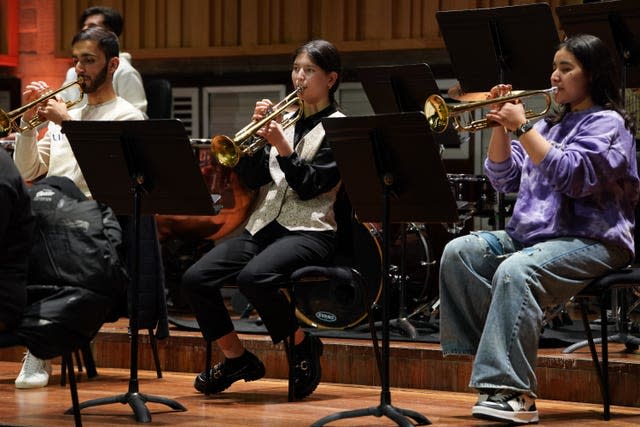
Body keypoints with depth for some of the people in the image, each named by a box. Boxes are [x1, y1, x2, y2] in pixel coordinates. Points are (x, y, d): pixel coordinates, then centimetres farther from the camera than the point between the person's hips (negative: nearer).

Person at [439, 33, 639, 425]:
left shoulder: (607, 123, -2)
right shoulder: (552, 124, 21)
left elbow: (570, 176, -19)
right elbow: (504, 179, 16)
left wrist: (522, 127, -17)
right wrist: (501, 125, 4)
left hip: (592, 242, -8)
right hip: (533, 232, 8)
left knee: (516, 271, -35)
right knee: (459, 252, -13)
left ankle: (514, 393, -40)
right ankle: (491, 355, -16)